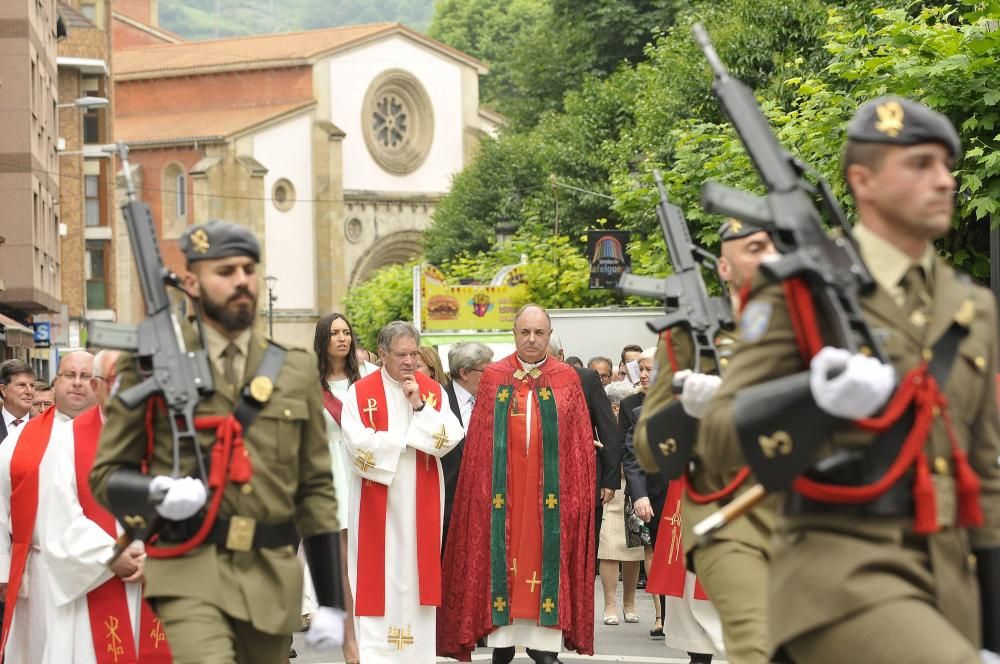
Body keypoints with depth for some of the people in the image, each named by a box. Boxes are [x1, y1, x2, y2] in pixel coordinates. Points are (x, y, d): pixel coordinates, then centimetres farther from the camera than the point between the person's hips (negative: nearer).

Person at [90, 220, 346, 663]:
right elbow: (106, 474, 6)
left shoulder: (295, 371, 11)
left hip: (272, 578, 4)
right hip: (191, 575, -4)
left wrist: (331, 602, 8)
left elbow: (316, 488, 12)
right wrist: (157, 494, -17)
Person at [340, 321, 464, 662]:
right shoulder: (360, 393, -3)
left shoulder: (434, 391, 7)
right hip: (376, 499, -2)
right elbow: (357, 443, -15)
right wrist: (408, 439, -9)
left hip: (422, 501, 3)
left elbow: (451, 439, -4)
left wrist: (420, 407, -13)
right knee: (377, 571, -4)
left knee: (416, 568, 3)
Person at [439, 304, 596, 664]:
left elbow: (580, 443, 3)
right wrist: (482, 490, -3)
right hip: (502, 491, 0)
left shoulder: (567, 379, 4)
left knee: (547, 560, 1)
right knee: (502, 561, 2)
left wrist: (577, 495, -3)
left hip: (551, 491, 0)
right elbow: (478, 441, 4)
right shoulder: (494, 377, 5)